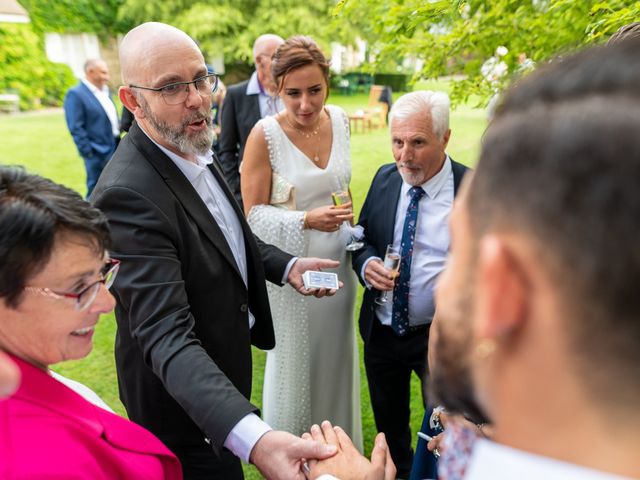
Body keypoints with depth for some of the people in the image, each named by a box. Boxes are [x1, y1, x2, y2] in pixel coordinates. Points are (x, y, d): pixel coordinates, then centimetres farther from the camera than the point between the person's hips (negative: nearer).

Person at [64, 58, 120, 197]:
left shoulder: (104, 91, 13)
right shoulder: (75, 94, -11)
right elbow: (76, 128, -15)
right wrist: (88, 153, -18)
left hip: (115, 149, 8)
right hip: (97, 154, -8)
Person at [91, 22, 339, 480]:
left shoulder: (196, 149, -4)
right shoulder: (129, 195, -33)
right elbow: (167, 338, -38)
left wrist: (285, 266, -6)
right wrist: (253, 437, -50)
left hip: (226, 364, 8)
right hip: (185, 397, -8)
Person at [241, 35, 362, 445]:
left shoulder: (339, 119, -3)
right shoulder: (266, 134, -18)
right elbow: (254, 213, -14)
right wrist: (306, 220, -27)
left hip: (337, 262, 5)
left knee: (337, 360, 20)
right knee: (295, 362, 13)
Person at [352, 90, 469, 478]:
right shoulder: (385, 178, -2)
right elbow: (363, 237, 6)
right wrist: (367, 264, -16)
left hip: (441, 334, -4)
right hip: (382, 330, 4)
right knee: (388, 426, 26)